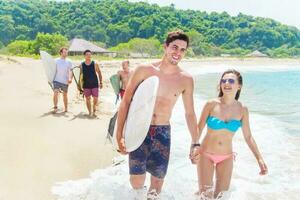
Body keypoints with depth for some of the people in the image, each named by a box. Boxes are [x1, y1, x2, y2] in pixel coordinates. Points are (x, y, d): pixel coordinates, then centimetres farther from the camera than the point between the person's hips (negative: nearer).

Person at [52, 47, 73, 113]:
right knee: (55, 93, -16)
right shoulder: (56, 61, 3)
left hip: (65, 81, 1)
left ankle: (66, 108, 23)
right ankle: (55, 108, -13)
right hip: (57, 80, -1)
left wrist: (70, 78, -23)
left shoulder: (68, 62, 4)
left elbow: (70, 71, -6)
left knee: (65, 95, 11)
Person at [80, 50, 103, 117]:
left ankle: (94, 111, 15)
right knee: (88, 99, 6)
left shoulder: (95, 64, -1)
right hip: (86, 85, 1)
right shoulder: (82, 65, 2)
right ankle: (90, 112, 18)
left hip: (95, 84, -1)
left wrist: (101, 82, 0)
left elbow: (99, 73, 4)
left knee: (95, 98, -4)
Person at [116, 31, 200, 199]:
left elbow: (190, 113, 8)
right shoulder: (144, 70, -8)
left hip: (163, 133, 2)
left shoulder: (186, 80, -1)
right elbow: (126, 101, -5)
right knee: (137, 181, -9)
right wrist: (119, 135, -9)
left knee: (158, 178, 10)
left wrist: (195, 143, 7)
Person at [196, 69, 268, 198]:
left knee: (221, 195, 10)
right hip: (206, 155, -2)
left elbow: (248, 137, 3)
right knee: (205, 195, 1)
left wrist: (259, 159, -2)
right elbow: (199, 129, -6)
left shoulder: (242, 109, -5)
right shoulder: (211, 104, -12)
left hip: (226, 158, 2)